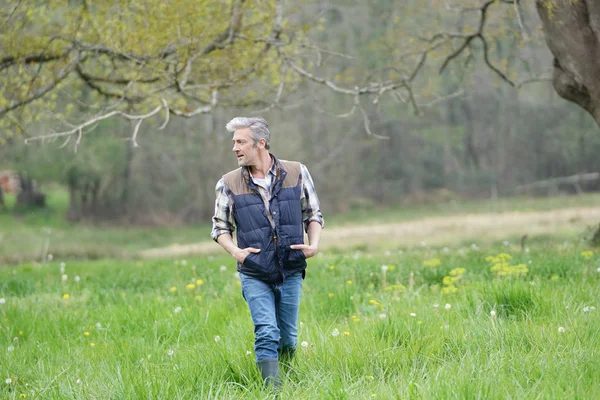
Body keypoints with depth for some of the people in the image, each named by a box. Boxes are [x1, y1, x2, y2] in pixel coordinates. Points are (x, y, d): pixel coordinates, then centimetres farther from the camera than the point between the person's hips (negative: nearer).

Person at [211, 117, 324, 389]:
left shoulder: (297, 173, 0)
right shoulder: (229, 183, -2)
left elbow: (313, 215, 10)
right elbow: (220, 226, 8)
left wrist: (314, 244, -6)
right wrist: (235, 251, -10)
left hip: (291, 272, 1)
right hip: (254, 274, -1)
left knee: (288, 337, 10)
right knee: (266, 334, -13)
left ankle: (287, 378, 33)